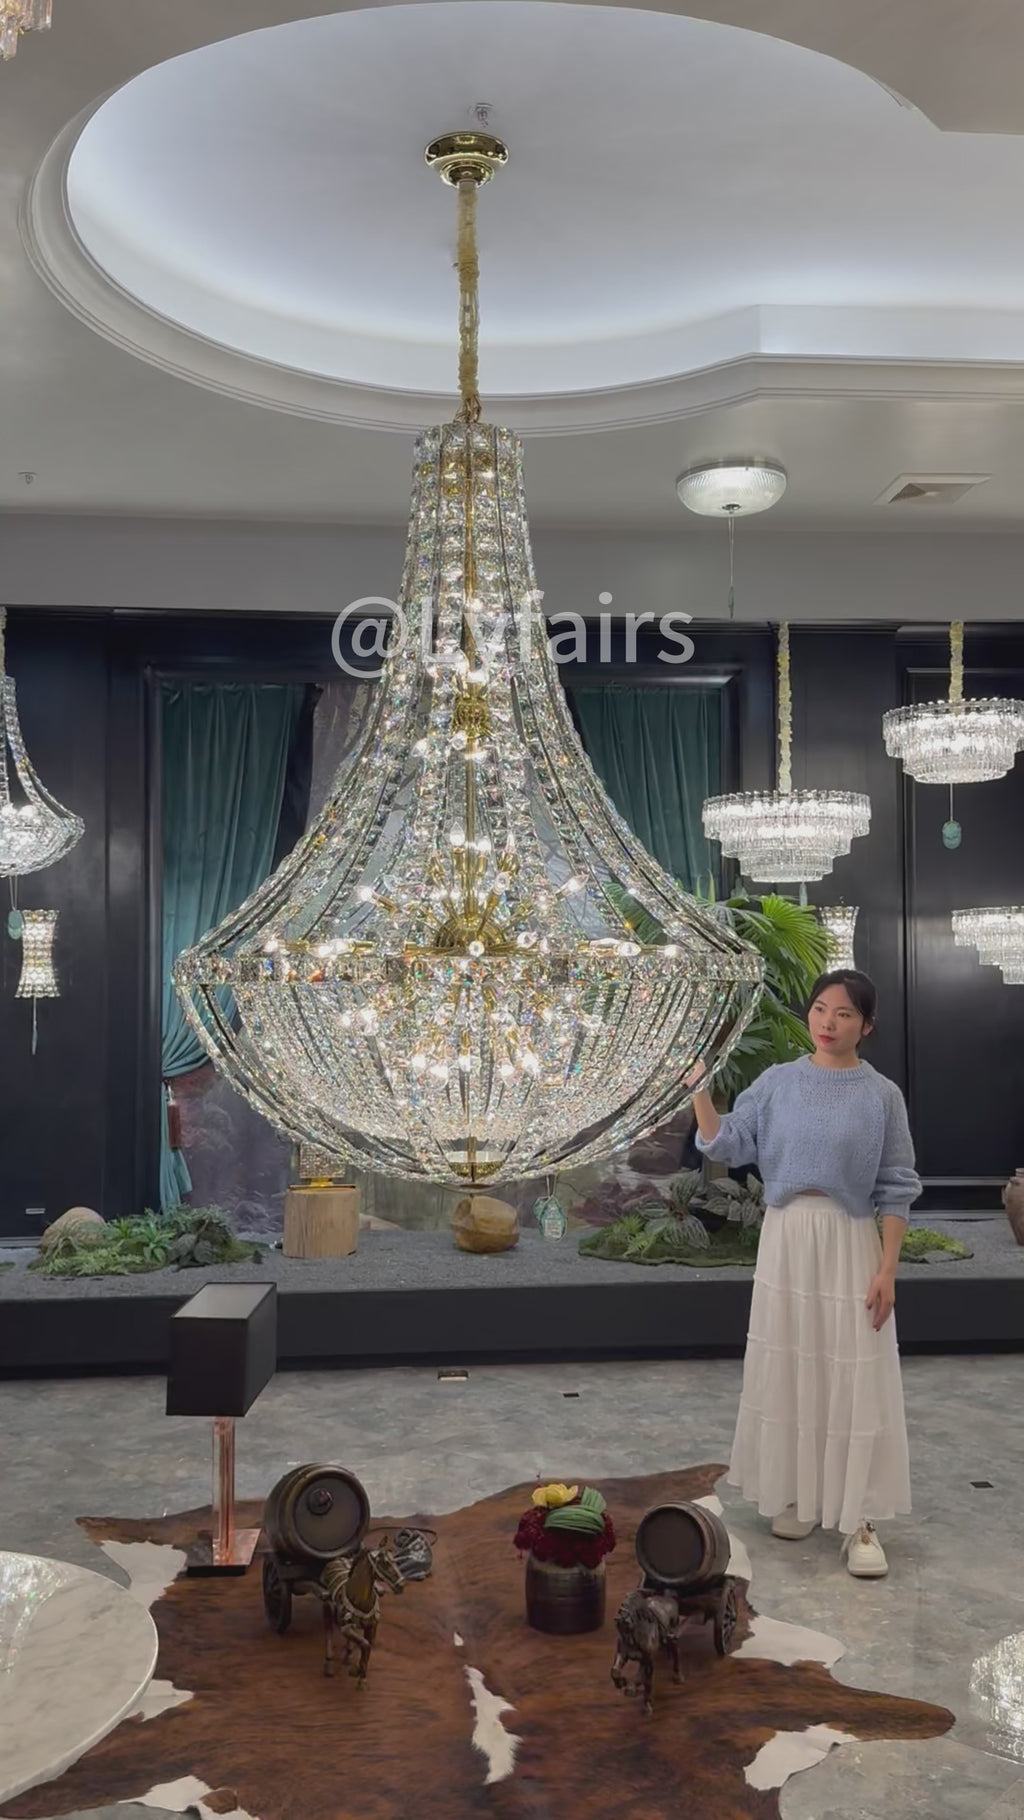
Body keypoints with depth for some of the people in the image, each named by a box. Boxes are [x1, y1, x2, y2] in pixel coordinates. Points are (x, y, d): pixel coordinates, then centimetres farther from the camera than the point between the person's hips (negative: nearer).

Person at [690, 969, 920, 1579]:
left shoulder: (882, 1095, -5)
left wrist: (888, 1268, -8)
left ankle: (859, 1519, 10)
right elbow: (727, 1146, -1)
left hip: (851, 1243, -2)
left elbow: (895, 1189, -3)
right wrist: (699, 1089, -13)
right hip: (786, 1239, 2)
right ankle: (798, 1496, 27)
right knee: (789, 1371, 11)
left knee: (855, 1379, 1)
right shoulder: (778, 1081, 1)